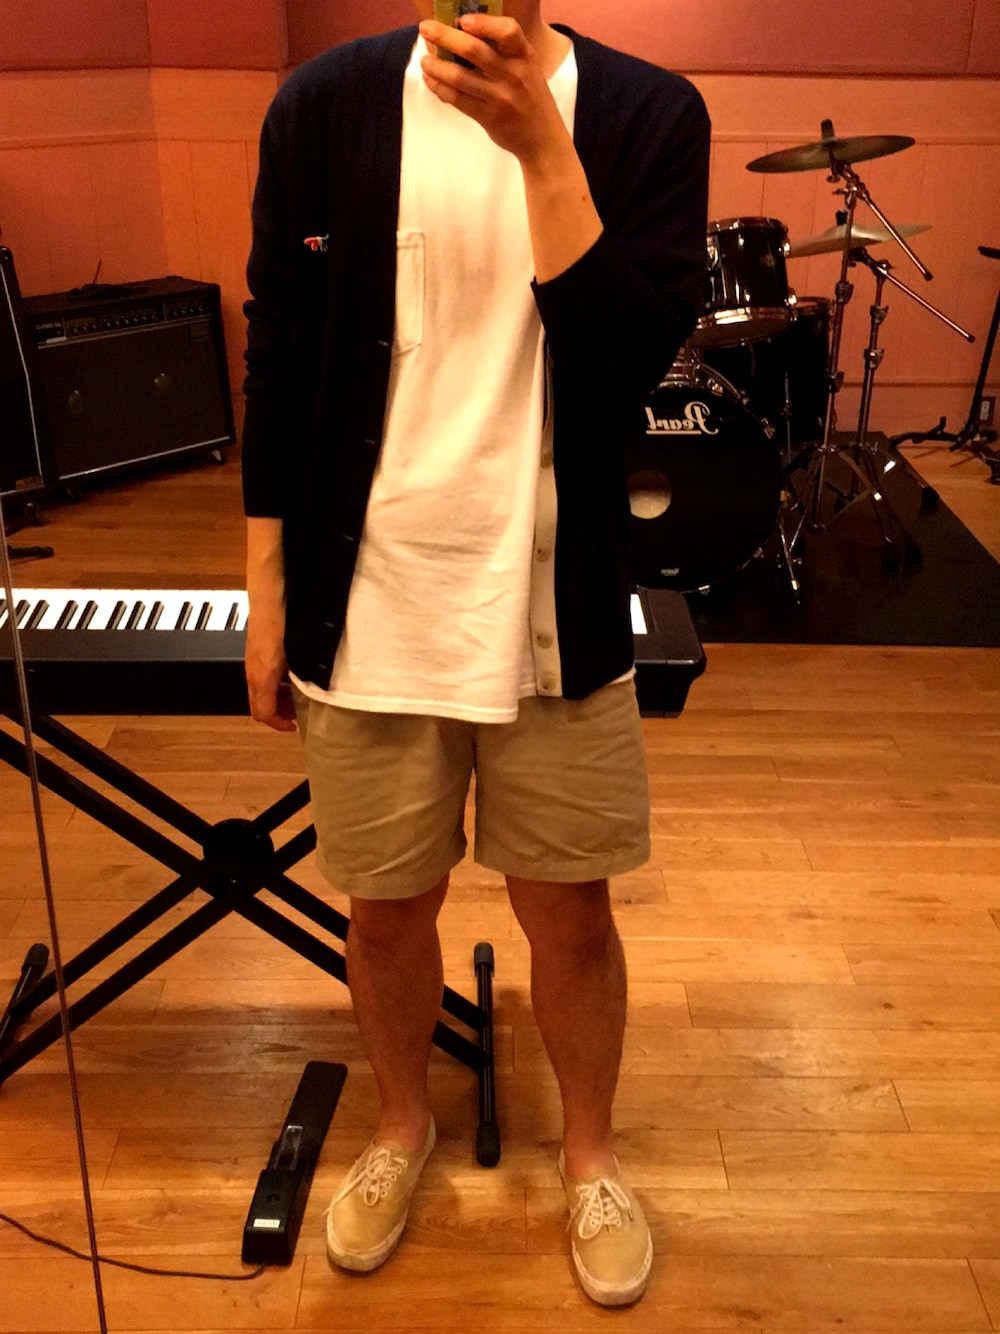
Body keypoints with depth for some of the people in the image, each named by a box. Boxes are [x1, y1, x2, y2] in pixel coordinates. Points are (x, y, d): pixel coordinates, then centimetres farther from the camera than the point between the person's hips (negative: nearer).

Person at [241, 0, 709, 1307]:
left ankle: (589, 1152, 41)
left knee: (570, 914, 13)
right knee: (389, 910, 16)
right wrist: (268, 591, 5)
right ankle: (403, 1125, 45)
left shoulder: (648, 112, -3)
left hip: (557, 616, 0)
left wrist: (537, 142, -23)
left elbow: (631, 357, -15)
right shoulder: (323, 105, 0)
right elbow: (277, 362, 3)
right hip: (368, 612, 1)